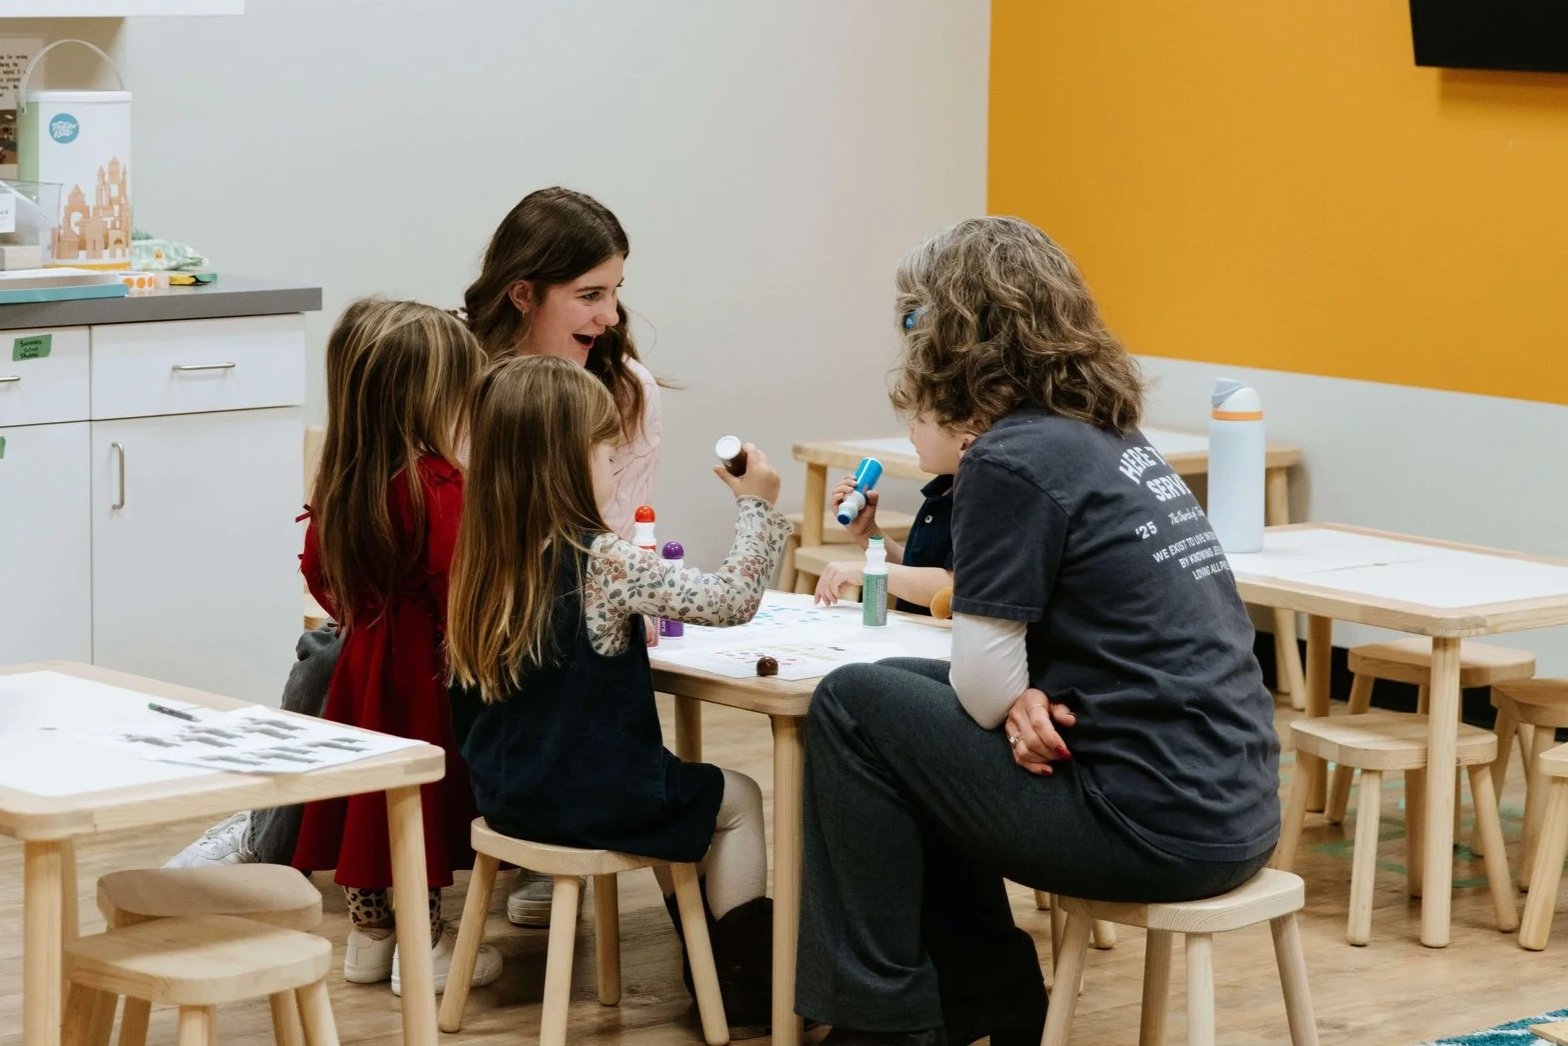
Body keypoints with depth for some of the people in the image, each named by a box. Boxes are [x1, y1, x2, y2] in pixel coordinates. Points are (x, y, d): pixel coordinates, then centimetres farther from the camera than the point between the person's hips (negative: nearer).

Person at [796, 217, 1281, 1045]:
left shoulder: (1013, 459, -12)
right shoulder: (1107, 436, 13)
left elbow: (984, 691, -12)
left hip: (1159, 827, -9)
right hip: (1231, 810, 9)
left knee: (854, 708, 0)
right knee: (912, 702, 22)